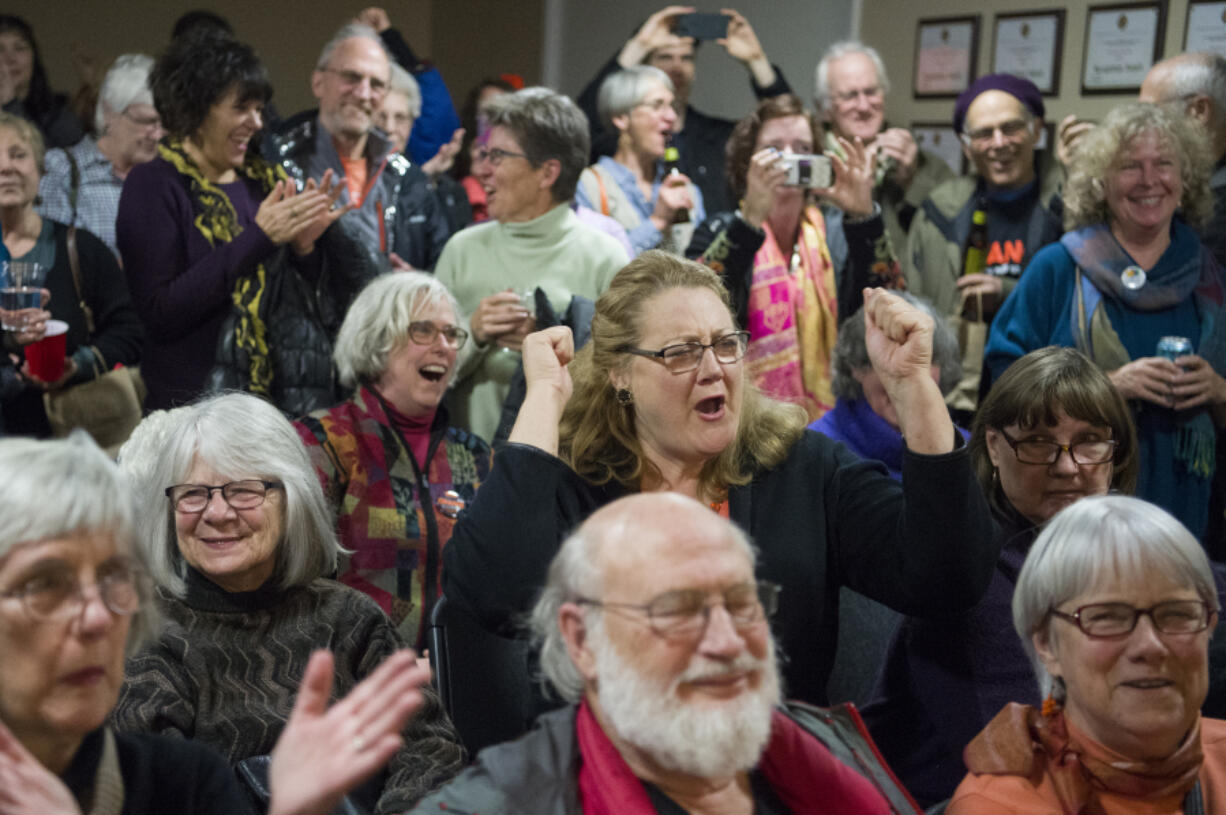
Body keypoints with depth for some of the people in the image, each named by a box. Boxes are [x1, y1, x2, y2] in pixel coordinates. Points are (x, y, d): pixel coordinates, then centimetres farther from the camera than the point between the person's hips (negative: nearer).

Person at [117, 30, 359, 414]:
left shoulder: (263, 179, 9)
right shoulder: (153, 184, -6)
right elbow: (158, 311, -18)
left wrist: (304, 245, -9)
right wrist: (258, 236, -19)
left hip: (280, 397, 5)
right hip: (193, 406, -5)